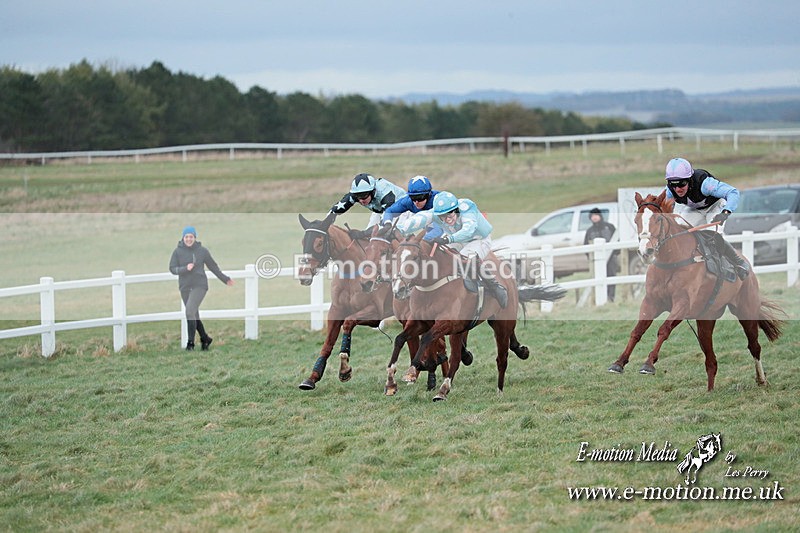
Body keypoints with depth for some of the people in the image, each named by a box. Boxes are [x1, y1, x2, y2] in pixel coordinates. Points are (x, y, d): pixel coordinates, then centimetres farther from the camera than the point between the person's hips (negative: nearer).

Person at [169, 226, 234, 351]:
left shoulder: (202, 251, 0)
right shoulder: (178, 251, 0)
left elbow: (213, 266, 12)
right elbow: (172, 269, -3)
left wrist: (225, 279, 20)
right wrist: (185, 269, -21)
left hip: (199, 286, -3)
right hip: (185, 287, 3)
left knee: (190, 311, -19)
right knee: (194, 315, 9)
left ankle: (191, 342, -16)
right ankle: (205, 339, 27)